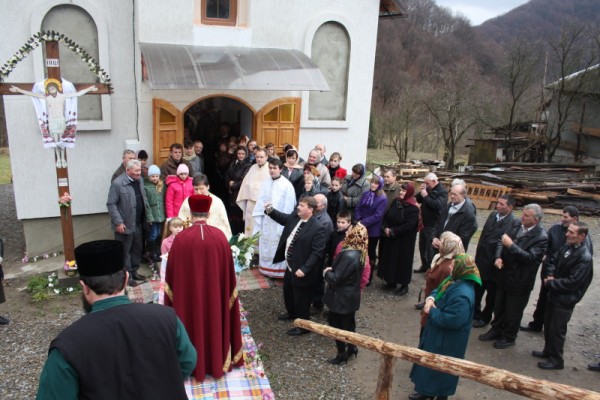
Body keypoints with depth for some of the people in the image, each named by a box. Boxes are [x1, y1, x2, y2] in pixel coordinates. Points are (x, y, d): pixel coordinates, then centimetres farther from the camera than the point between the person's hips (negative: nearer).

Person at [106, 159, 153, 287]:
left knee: (137, 249, 17)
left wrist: (149, 217, 10)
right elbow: (111, 204, -15)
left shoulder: (140, 181, 6)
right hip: (125, 225, -7)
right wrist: (118, 222, -18)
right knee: (125, 251, 7)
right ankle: (127, 276, 20)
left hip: (138, 224, 7)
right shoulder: (117, 183, -16)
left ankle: (134, 272, 32)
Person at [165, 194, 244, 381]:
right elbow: (229, 270, -2)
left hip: (188, 293, -1)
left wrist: (173, 293, 9)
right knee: (214, 321, 19)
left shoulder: (181, 238, -15)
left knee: (193, 322, 16)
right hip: (215, 293, 2)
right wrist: (228, 293, 13)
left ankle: (193, 364, 30)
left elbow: (172, 272, -7)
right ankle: (217, 361, 34)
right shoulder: (220, 236, -11)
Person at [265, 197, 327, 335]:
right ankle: (292, 314, 55)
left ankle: (303, 326, 29)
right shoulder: (294, 217, -3)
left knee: (301, 300, 8)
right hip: (290, 267, 9)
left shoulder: (317, 229, -26)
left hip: (301, 271, -9)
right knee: (288, 293, 29)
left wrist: (304, 269, -28)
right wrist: (270, 211, -2)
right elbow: (282, 218, 17)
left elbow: (317, 253, -25)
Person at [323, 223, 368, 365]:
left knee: (337, 326, 10)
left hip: (341, 298, -9)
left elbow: (335, 279, -27)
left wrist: (326, 272, -9)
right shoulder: (359, 253, -1)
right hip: (350, 296, 9)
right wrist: (332, 270, -1)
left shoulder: (349, 256, -32)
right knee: (348, 324, 24)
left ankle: (342, 355, 25)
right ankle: (351, 348, 40)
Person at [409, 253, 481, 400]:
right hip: (436, 334, 10)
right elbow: (437, 291, 11)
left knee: (439, 369, 10)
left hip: (447, 341, -10)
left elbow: (449, 320, -35)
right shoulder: (454, 280, -3)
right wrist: (430, 299, -12)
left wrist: (432, 310, -19)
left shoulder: (462, 295, -34)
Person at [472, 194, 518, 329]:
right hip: (481, 259, 6)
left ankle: (485, 317, 33)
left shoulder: (513, 222, -20)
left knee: (491, 293, 14)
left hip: (494, 263, -6)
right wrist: (478, 252, 11)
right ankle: (475, 314, 36)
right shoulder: (493, 215, 3)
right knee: (476, 289, 18)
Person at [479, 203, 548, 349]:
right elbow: (501, 241, 4)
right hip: (504, 275, 6)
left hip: (520, 280, -6)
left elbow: (529, 257, -26)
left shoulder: (541, 237, -19)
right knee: (499, 306, 21)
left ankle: (509, 337, 32)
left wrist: (511, 245, -32)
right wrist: (498, 257, -12)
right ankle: (496, 331, 41)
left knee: (513, 311, 12)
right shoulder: (516, 226, -2)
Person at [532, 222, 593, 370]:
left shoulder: (584, 258, -24)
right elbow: (553, 261, 14)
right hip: (554, 294, 8)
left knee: (557, 330, 5)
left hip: (565, 299, -8)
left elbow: (572, 283, -25)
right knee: (548, 325, 20)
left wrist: (550, 283, -14)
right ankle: (548, 351, 39)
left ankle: (556, 360, 22)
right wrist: (551, 275, -6)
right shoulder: (567, 247, 0)